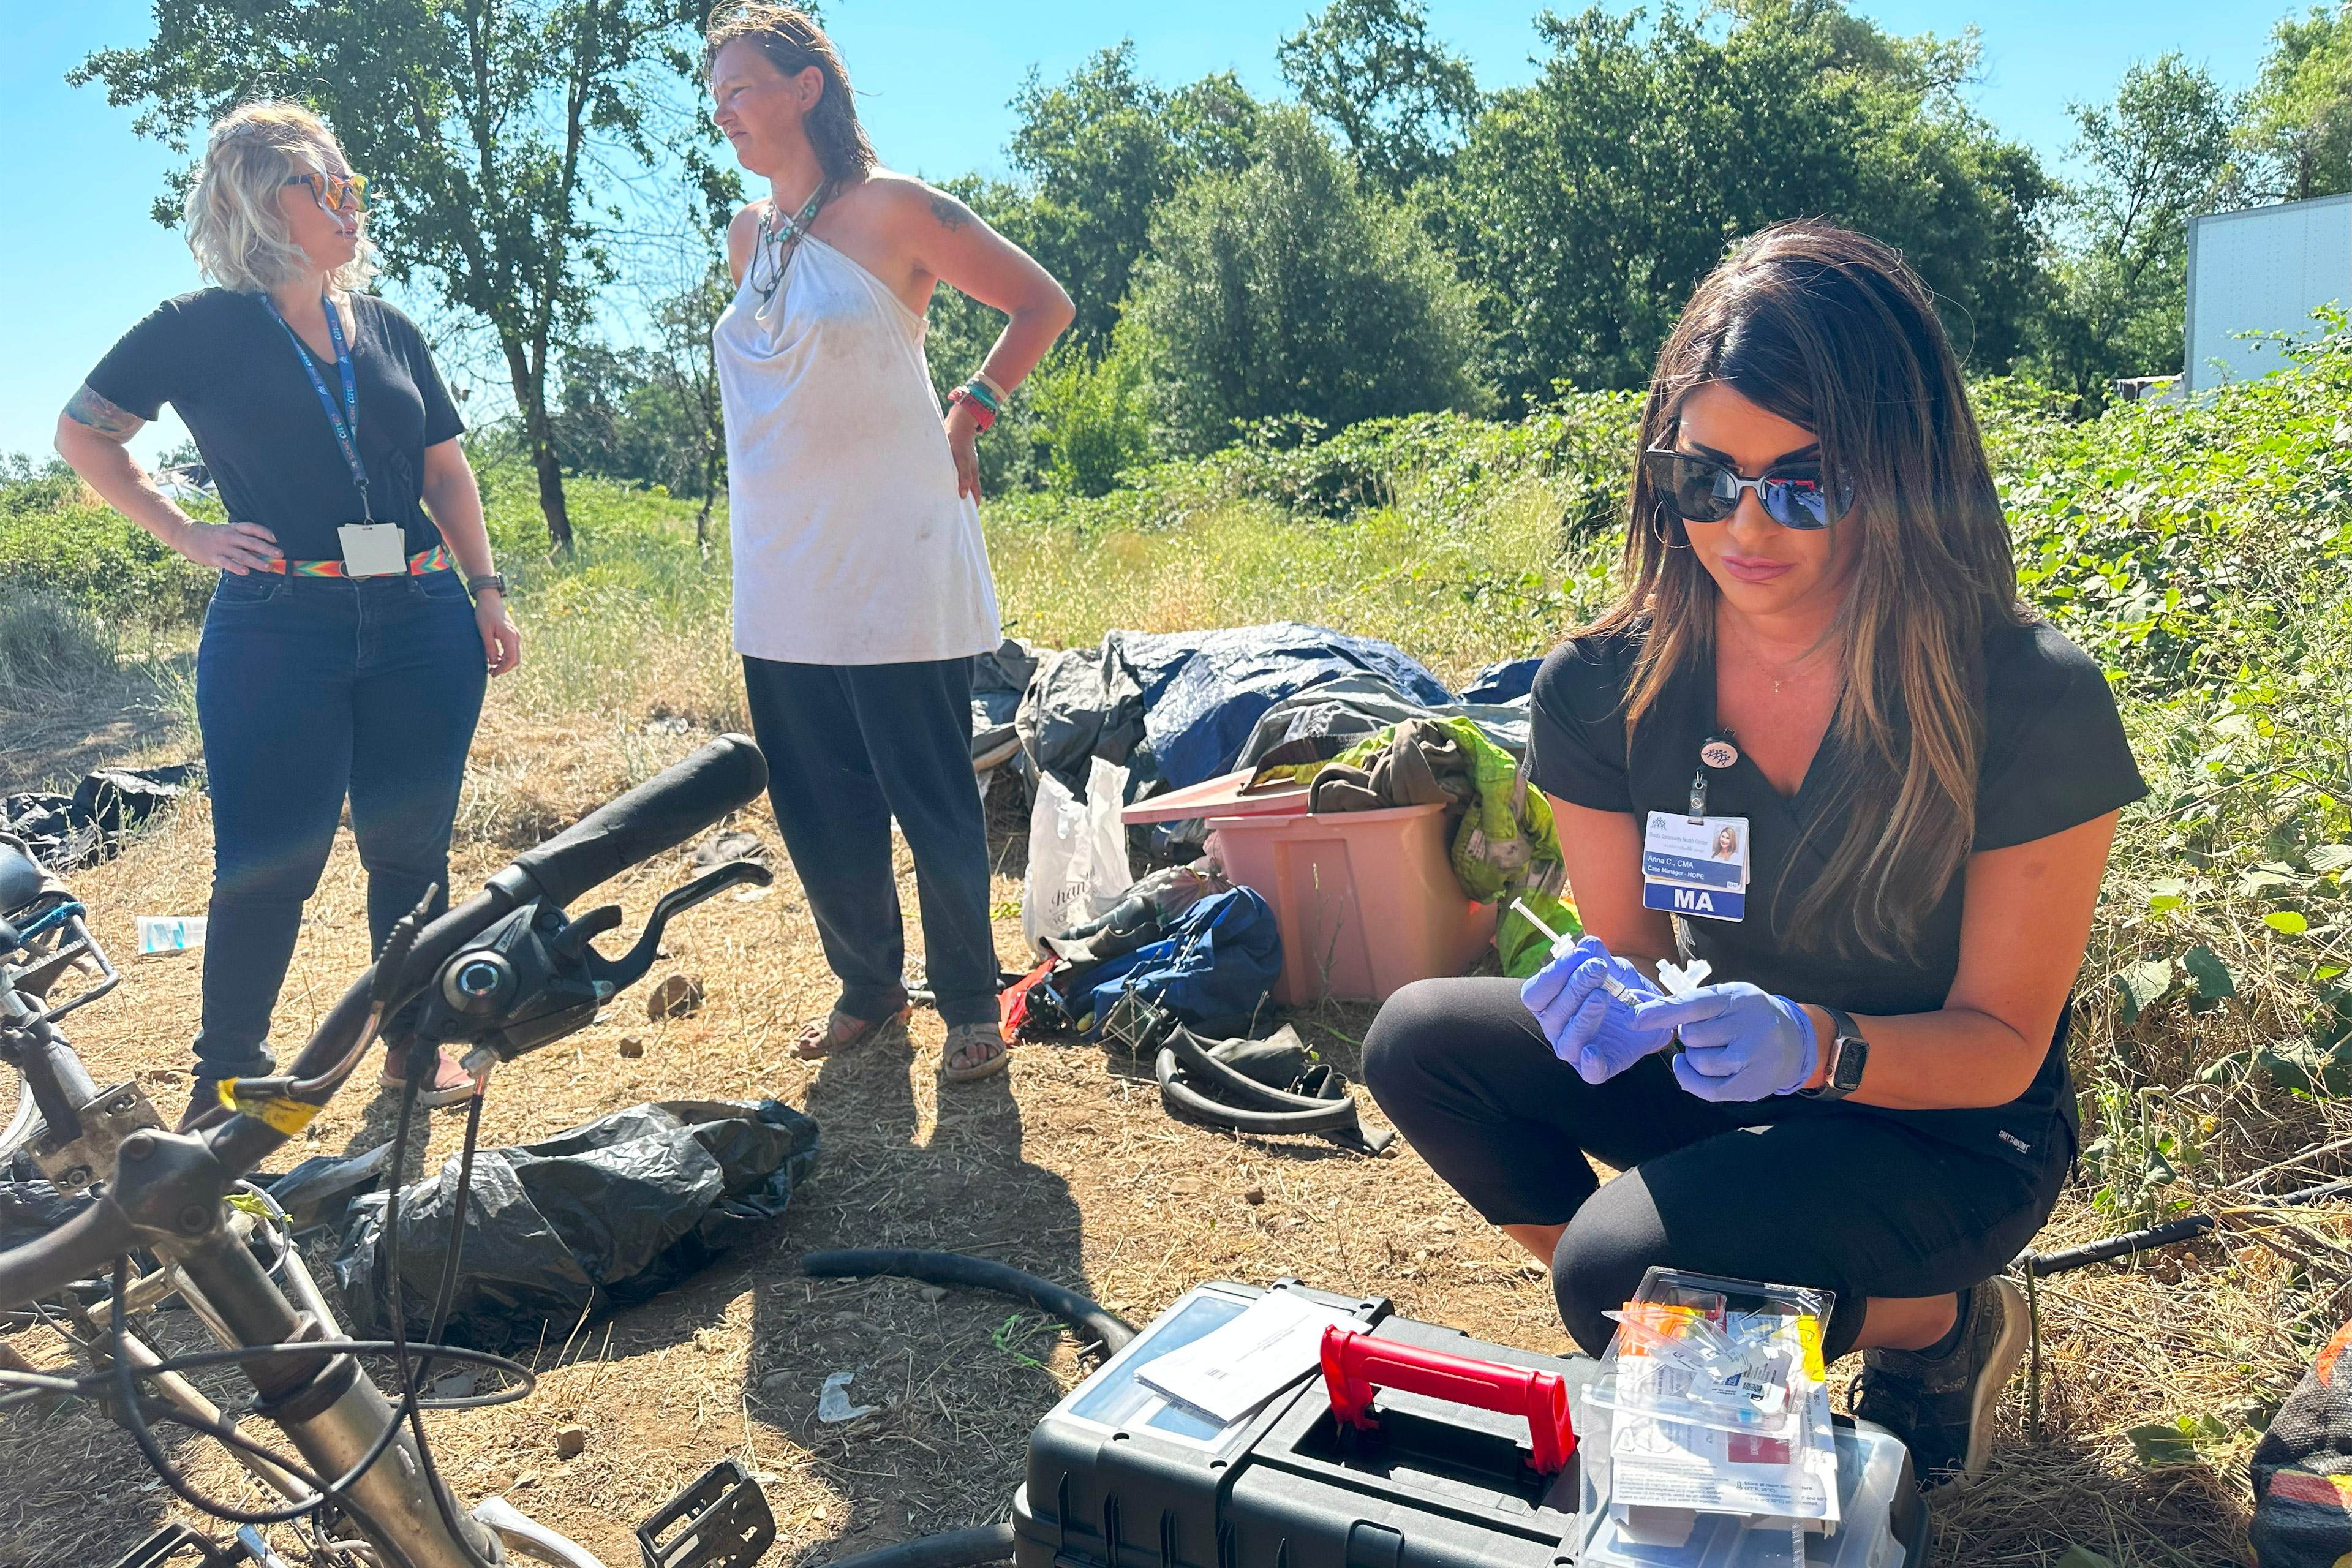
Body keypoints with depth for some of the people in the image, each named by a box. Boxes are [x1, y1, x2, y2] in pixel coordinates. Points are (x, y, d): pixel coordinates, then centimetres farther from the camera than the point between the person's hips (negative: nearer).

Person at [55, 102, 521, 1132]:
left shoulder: (388, 330, 13)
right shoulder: (204, 329, 1)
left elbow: (447, 470, 16)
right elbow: (82, 435, 8)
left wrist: (487, 592, 8)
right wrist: (186, 535, 0)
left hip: (421, 622, 4)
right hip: (277, 630, -3)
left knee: (411, 848, 8)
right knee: (267, 863, -1)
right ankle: (225, 1083, 14)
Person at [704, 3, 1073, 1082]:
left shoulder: (893, 210, -6)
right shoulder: (749, 236, 13)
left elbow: (1044, 304, -2)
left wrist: (967, 416, -7)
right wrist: (762, 490, 16)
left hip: (893, 564, -6)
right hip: (781, 577, 6)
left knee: (933, 801, 0)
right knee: (816, 809, 10)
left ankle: (970, 1003, 15)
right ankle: (867, 987, 27)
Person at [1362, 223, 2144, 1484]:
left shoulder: (2031, 700, -23)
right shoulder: (1604, 688, -14)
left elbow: (2001, 1043, -16)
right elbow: (1629, 944, -4)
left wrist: (1821, 1045, -36)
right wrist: (1615, 997, -28)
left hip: (1949, 1135, -4)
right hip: (1732, 1091, 5)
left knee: (1621, 1265, -28)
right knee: (1423, 1038, -15)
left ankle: (1943, 1328, 4)